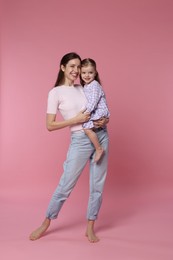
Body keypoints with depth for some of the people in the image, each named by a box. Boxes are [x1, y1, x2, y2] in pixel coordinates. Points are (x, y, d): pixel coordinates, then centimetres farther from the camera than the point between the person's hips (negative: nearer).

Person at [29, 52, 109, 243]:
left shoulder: (84, 89, 10)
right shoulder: (55, 93, -4)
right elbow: (50, 125, -9)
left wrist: (104, 120, -5)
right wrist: (77, 119, -16)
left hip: (101, 136, 5)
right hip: (80, 140, -4)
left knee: (98, 185, 7)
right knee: (65, 185, 1)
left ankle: (90, 227, 21)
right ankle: (45, 224, 21)